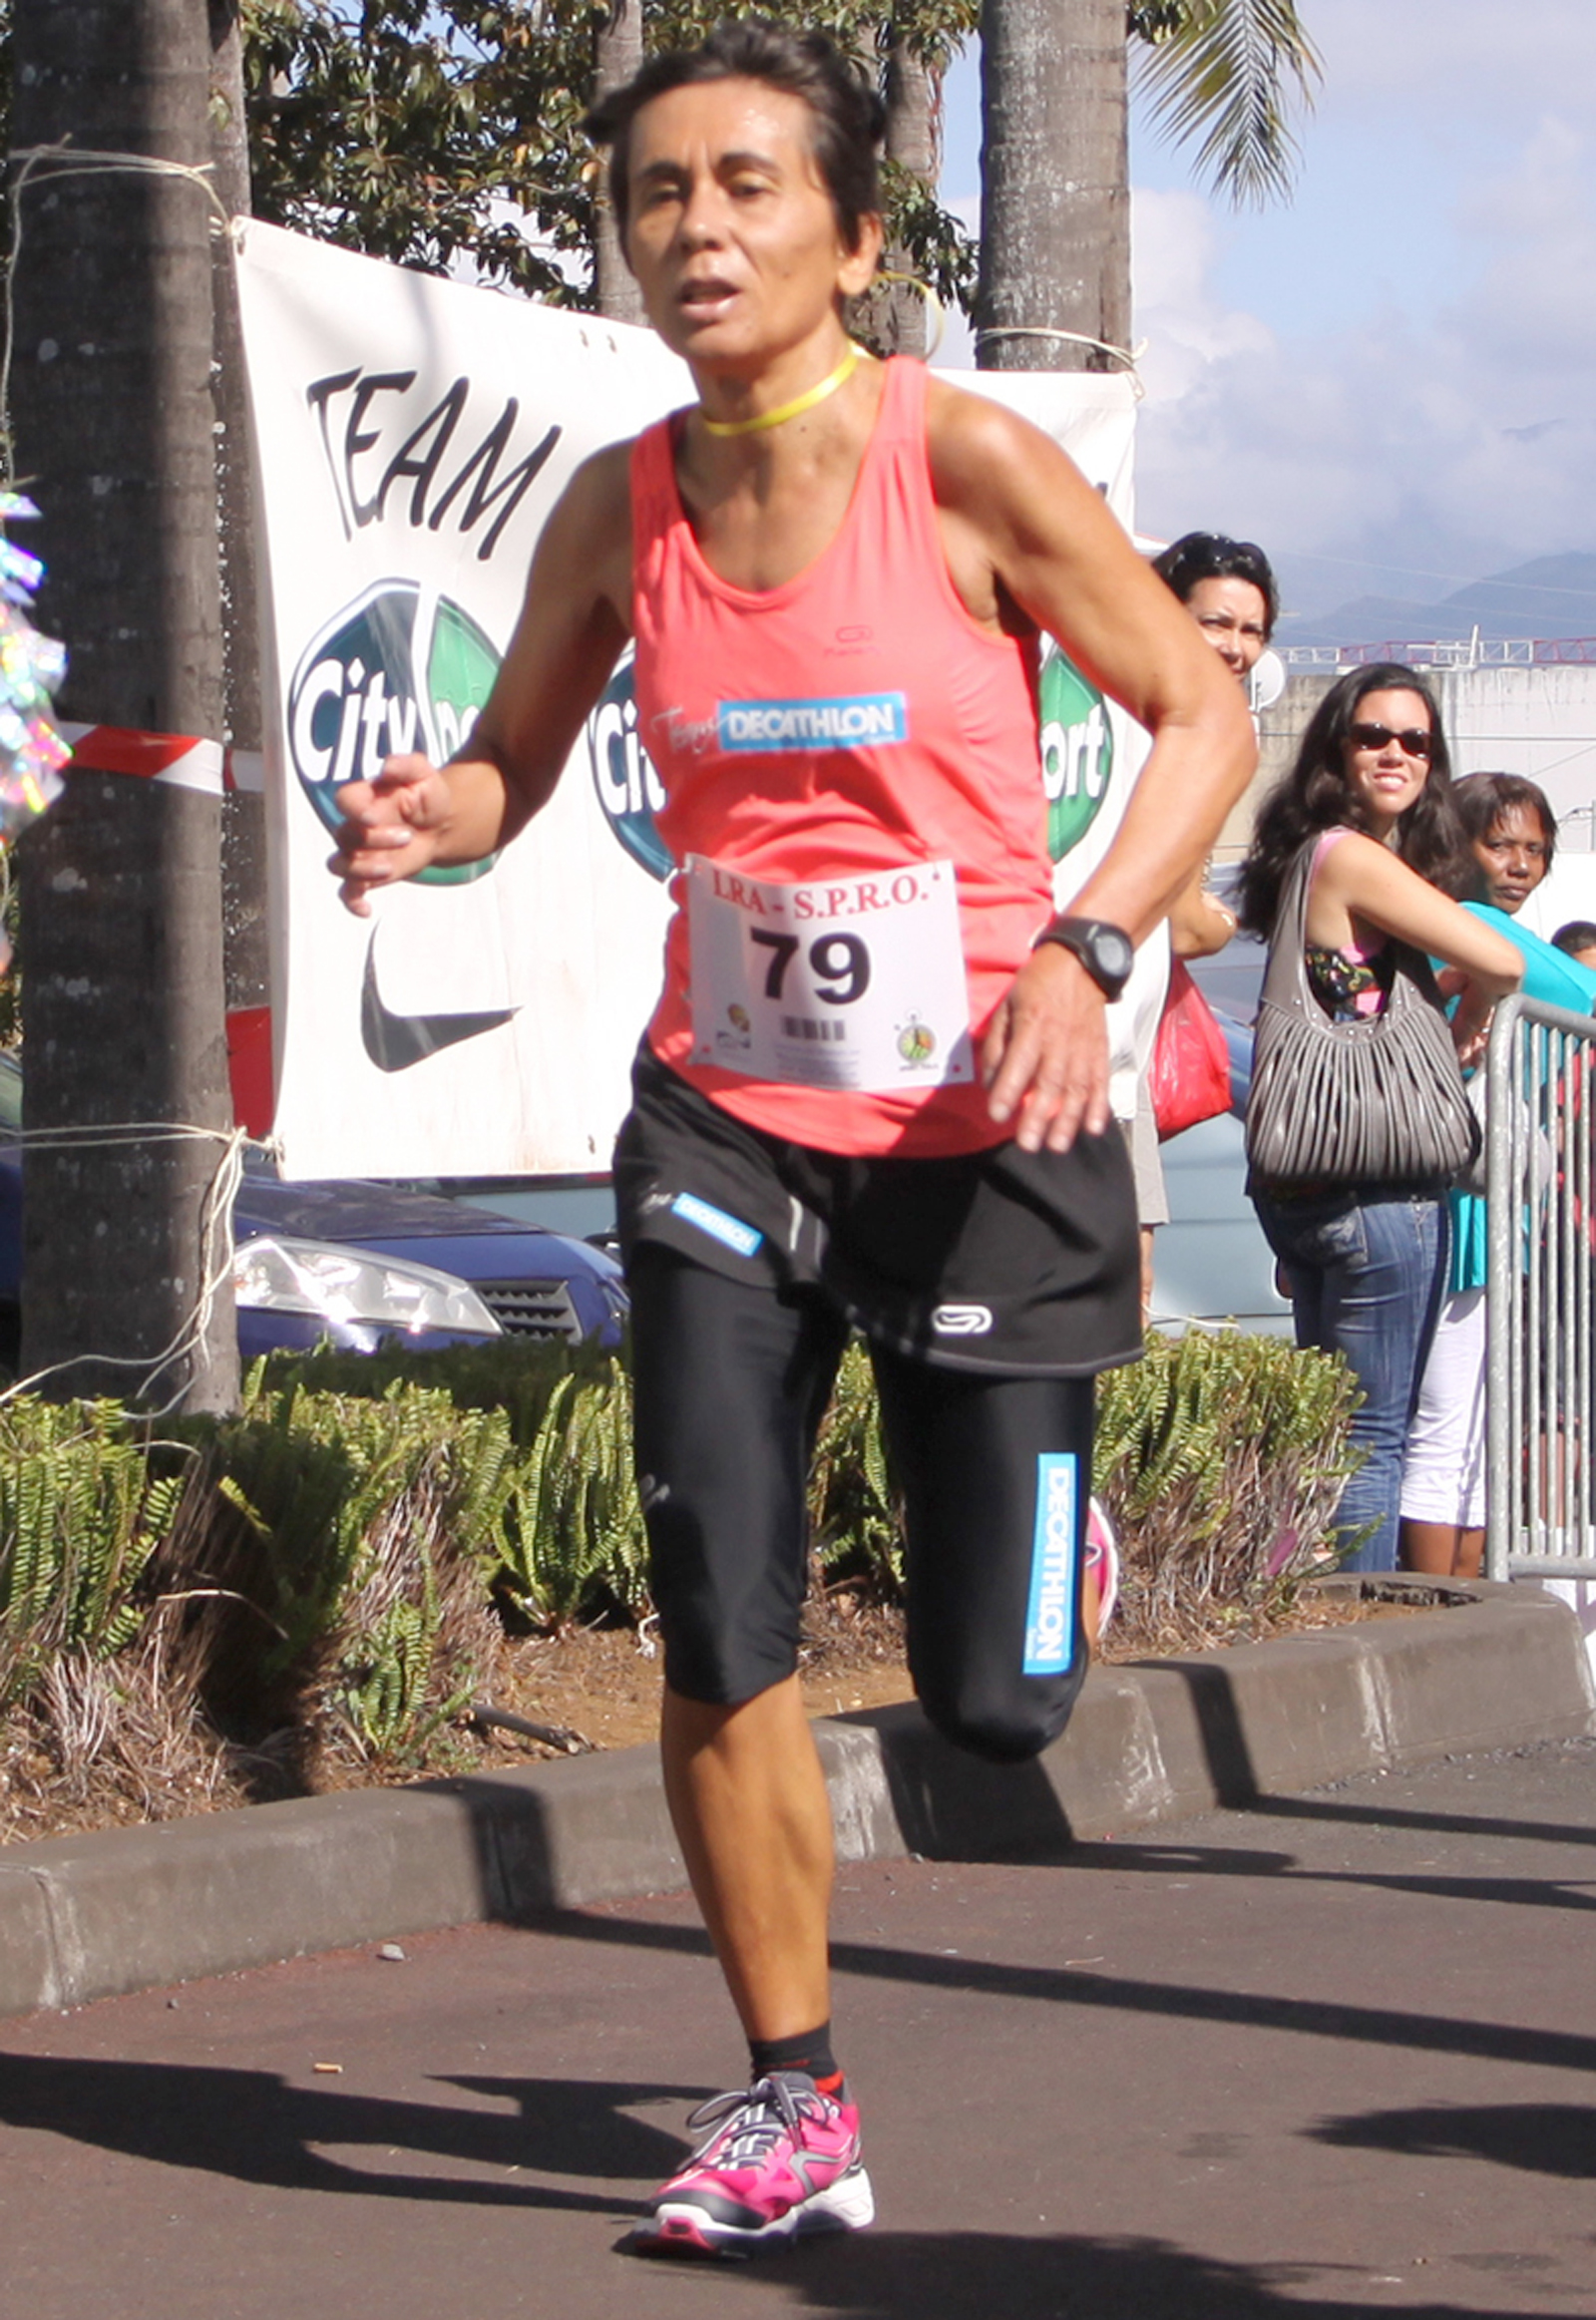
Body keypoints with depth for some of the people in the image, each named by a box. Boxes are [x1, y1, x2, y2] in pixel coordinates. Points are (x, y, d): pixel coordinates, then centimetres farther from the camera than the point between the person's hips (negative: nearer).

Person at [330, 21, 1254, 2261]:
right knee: (717, 1635, -8)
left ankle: (1057, 1457, 38)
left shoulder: (965, 458, -12)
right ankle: (794, 2101, 10)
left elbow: (1202, 713, -5)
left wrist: (1086, 952, -20)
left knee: (993, 1697, 1)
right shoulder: (617, 507, -1)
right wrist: (428, 817, -12)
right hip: (727, 1121, 3)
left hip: (979, 1126, -3)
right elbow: (513, 764, 12)